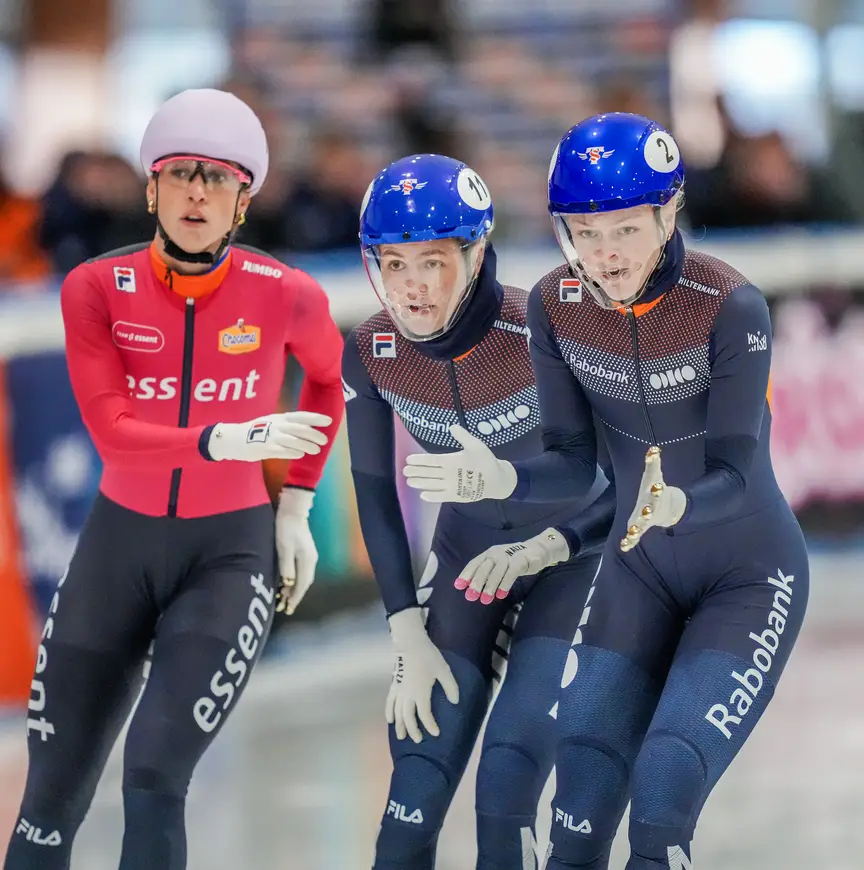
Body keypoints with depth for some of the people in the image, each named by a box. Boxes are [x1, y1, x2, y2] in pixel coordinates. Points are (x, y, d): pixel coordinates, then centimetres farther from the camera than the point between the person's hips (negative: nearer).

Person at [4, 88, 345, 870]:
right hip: (120, 542, 2)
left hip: (232, 548, -2)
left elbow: (326, 377, 12)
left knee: (155, 777, -18)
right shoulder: (96, 290, -10)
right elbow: (111, 430, -20)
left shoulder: (286, 296, -10)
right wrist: (224, 440, -34)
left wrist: (297, 503, 8)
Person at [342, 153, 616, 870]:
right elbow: (375, 496, -2)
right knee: (416, 793, -7)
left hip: (572, 552, -4)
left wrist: (536, 551, -34)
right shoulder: (370, 354, -15)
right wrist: (410, 641, -6)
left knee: (508, 784, -15)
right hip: (467, 556, 4)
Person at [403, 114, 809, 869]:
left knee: (661, 802, -19)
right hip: (639, 573, 4)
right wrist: (496, 479, -27)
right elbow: (573, 466, -7)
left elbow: (733, 475, -26)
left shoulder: (729, 308, -25)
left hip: (748, 577, -4)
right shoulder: (556, 306, -11)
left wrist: (677, 505, -47)